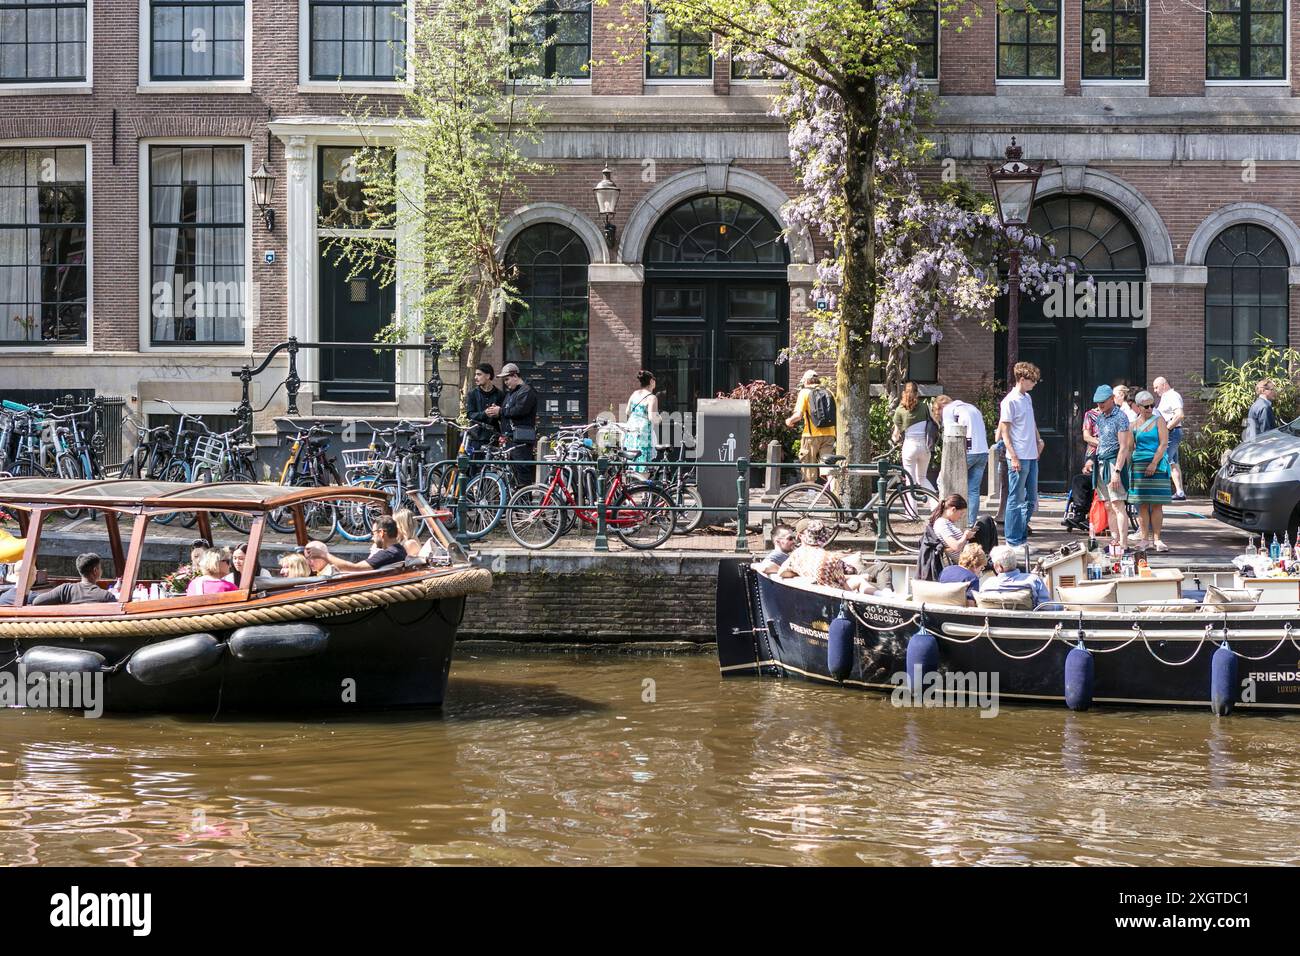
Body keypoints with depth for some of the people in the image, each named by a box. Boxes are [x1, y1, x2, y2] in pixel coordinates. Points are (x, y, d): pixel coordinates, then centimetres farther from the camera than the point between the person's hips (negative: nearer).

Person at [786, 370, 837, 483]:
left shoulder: (805, 392, -2)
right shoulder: (828, 392, 10)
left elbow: (798, 415, -12)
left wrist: (789, 421, 7)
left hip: (811, 435, -3)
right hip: (829, 434, 3)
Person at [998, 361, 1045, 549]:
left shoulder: (1027, 398, 14)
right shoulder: (1010, 402, -12)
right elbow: (1004, 431, -13)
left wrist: (1038, 439, 16)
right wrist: (1013, 457, -18)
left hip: (1032, 456, 9)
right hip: (1019, 458, -9)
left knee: (1031, 500, 12)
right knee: (1016, 500, -3)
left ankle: (1022, 536, 20)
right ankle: (1013, 541, 2)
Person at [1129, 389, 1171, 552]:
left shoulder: (1159, 421, 3)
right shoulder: (1134, 425, 12)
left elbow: (1164, 444, -5)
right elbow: (1130, 447, 15)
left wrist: (1154, 463, -14)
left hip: (1157, 465, -2)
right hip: (1139, 465, 2)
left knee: (1157, 504, -4)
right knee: (1142, 505, 0)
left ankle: (1156, 539, -1)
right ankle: (1145, 539, 3)